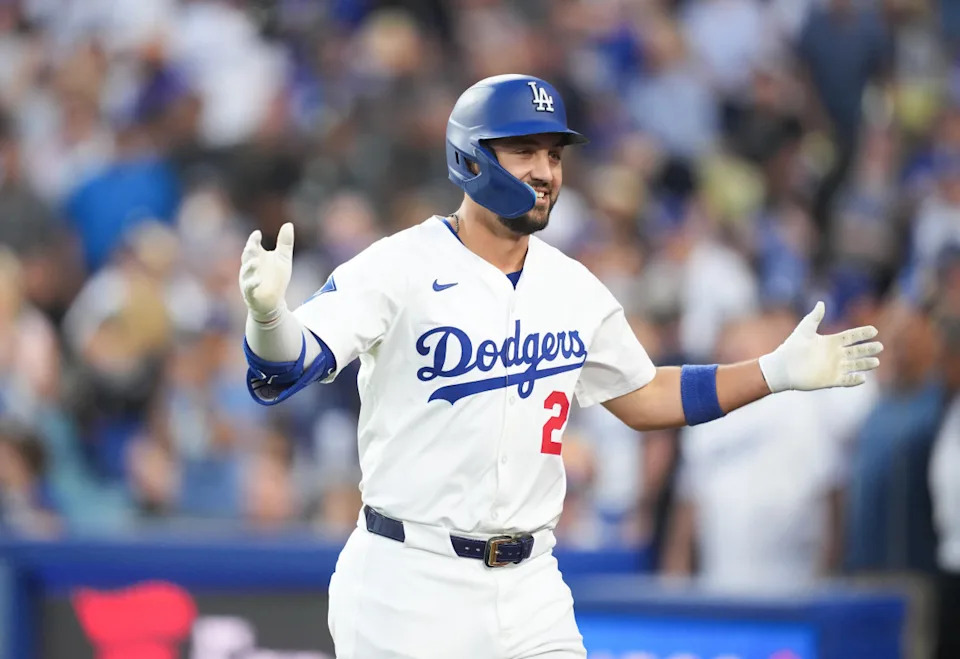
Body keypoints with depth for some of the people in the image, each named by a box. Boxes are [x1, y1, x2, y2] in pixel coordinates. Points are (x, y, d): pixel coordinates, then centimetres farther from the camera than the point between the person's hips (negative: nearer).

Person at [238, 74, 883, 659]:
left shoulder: (576, 289, 9)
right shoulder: (400, 267, -9)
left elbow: (643, 398, 23)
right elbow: (282, 373, -20)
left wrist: (778, 372, 14)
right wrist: (269, 315, -43)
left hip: (531, 588, 5)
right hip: (410, 584, -5)